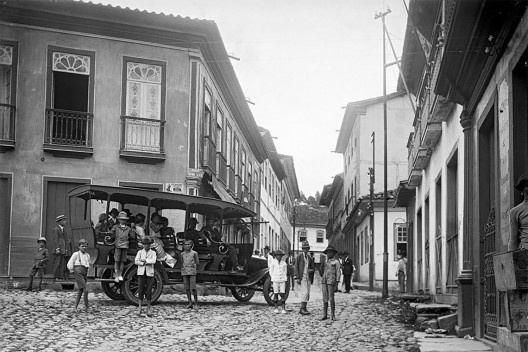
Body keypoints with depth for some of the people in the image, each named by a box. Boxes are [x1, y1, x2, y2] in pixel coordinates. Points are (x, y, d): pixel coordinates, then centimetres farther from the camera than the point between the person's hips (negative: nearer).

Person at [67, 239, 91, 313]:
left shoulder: (87, 255, 16)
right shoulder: (76, 254, -3)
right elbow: (69, 264, -3)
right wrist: (72, 271, 2)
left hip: (85, 274, 7)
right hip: (78, 273, -7)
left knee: (80, 291, 8)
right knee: (85, 290, -15)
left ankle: (75, 307, 15)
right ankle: (86, 307, -7)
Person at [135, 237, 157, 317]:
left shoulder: (153, 253, 7)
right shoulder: (139, 252, 8)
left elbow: (153, 261, -11)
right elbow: (136, 261, -5)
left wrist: (144, 260, -13)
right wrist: (146, 263, -12)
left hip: (149, 274, 0)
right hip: (141, 273, 0)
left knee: (148, 291, -1)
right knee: (141, 290, -1)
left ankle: (148, 309, 6)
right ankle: (139, 308, 4)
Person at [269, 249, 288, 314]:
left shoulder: (284, 263, 6)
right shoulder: (273, 262, 0)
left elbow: (285, 272, 14)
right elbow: (270, 272, 5)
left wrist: (285, 279, 7)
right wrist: (272, 279, 3)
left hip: (282, 280, 1)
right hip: (275, 280, -1)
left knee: (283, 294, -3)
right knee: (275, 293, 2)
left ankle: (283, 309, -2)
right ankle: (276, 308, 12)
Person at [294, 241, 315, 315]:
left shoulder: (310, 258, 13)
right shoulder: (299, 257, -2)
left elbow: (313, 268, 17)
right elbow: (296, 268, -6)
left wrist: (311, 270, -8)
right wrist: (297, 278, -14)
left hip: (308, 277, 6)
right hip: (301, 277, -6)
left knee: (307, 294, 5)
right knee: (305, 293, -16)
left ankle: (303, 309, 11)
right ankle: (302, 309, -13)